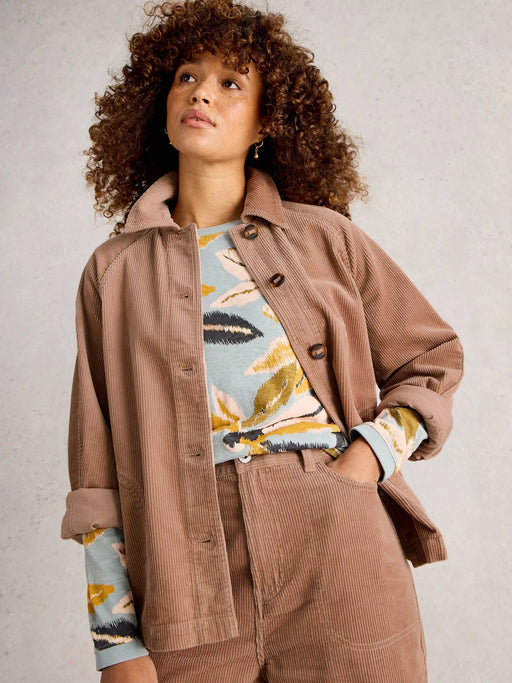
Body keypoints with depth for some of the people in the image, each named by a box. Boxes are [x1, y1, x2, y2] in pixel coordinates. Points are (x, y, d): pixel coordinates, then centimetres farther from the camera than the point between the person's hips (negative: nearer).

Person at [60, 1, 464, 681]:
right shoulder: (115, 270, 6)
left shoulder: (325, 237, 6)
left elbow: (435, 359, 14)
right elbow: (99, 474, 4)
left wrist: (372, 453, -4)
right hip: (192, 585, 0)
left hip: (341, 554, 1)